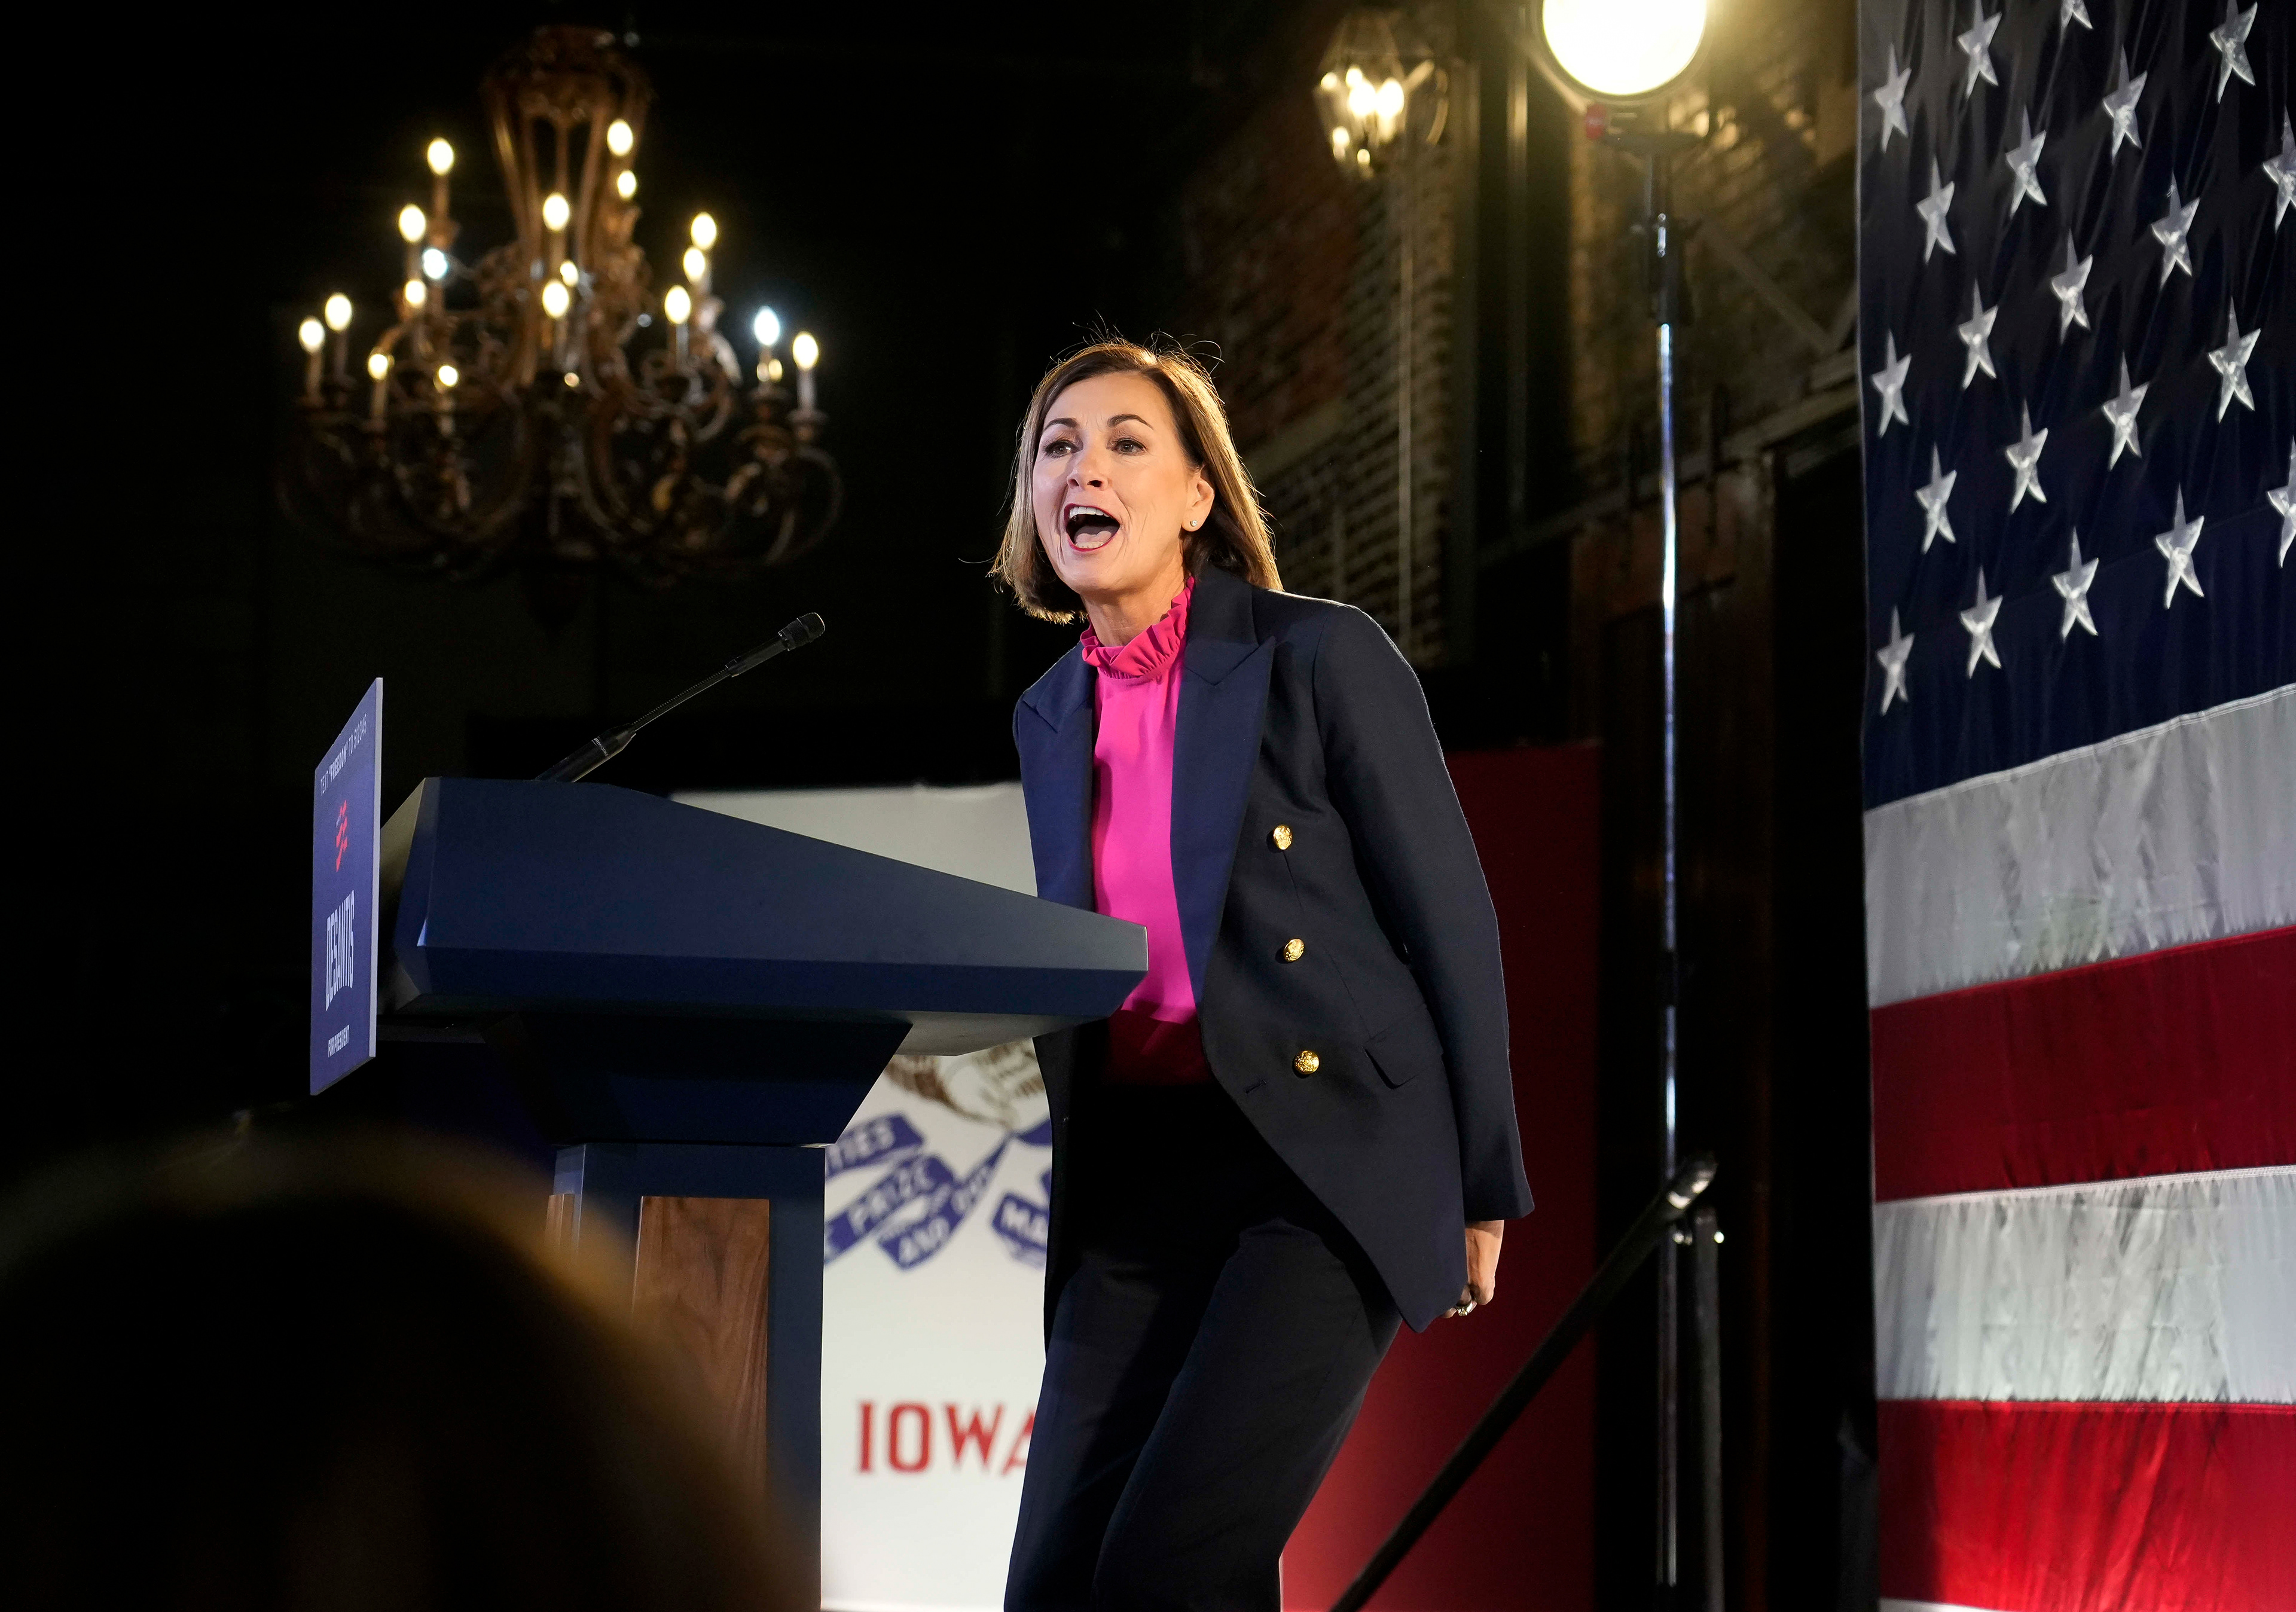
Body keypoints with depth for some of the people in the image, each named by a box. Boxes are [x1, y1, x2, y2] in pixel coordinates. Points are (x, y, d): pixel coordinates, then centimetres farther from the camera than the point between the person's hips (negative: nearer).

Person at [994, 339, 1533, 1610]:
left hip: (1329, 1161, -6)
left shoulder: (1322, 657, -5)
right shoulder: (1051, 718, 13)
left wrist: (1482, 1192, -1)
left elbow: (1451, 923, -3)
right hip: (1134, 1180, 6)